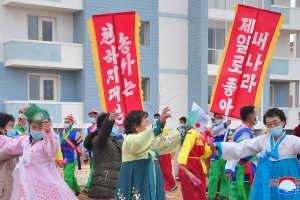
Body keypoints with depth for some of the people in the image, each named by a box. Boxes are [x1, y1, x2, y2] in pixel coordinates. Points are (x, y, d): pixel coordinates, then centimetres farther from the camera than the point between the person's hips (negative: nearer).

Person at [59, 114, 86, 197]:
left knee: (67, 177, -13)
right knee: (70, 176, 20)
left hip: (72, 159, -7)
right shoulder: (60, 133, 8)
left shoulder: (75, 133, -10)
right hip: (64, 158, 7)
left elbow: (81, 146, -4)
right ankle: (77, 190, 38)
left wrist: (85, 157, 1)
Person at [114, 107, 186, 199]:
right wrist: (160, 122, -42)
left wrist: (183, 129, 23)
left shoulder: (149, 141, 15)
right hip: (135, 185, -9)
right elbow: (139, 142, -35)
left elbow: (166, 141, 25)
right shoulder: (129, 139, -13)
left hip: (150, 185, 9)